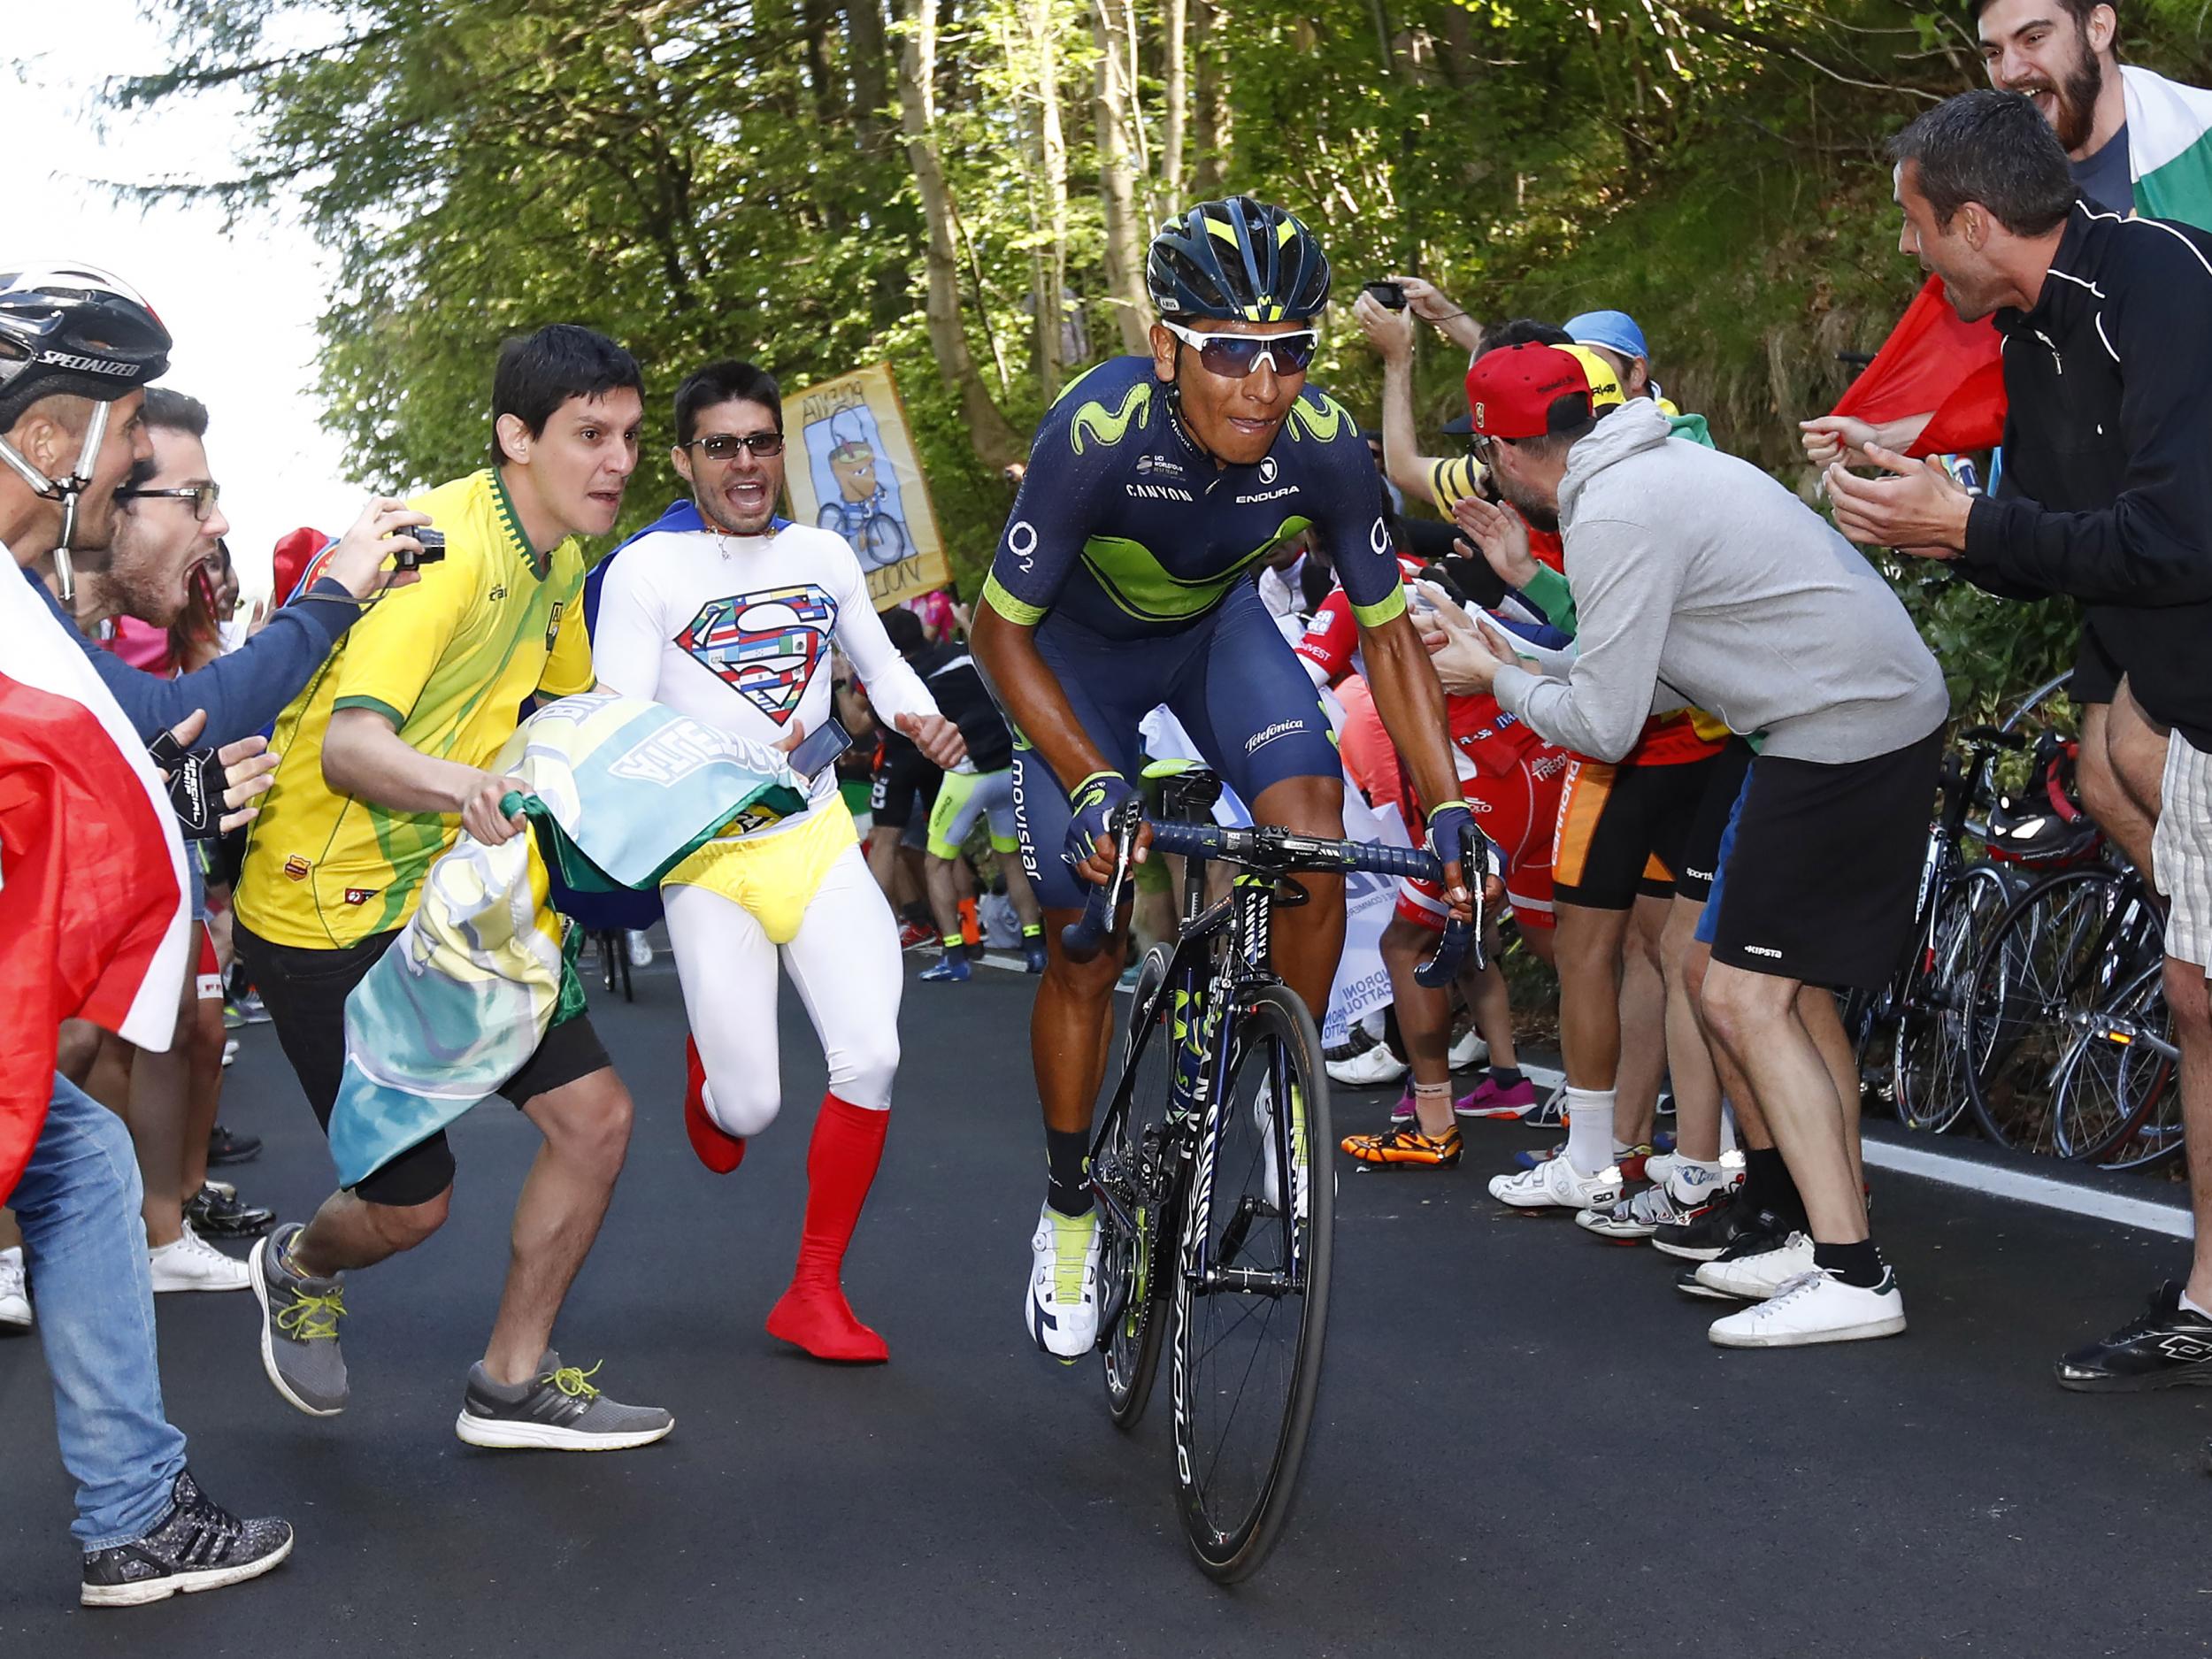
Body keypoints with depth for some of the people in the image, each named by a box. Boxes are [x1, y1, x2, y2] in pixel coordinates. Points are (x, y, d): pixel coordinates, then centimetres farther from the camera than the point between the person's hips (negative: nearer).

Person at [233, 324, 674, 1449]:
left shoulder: (557, 561, 4)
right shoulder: (445, 547, -25)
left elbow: (570, 705, 22)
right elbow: (347, 744, -36)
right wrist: (458, 784, -58)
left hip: (448, 896, 8)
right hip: (327, 910, -8)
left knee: (595, 1116, -2)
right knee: (411, 1205, 0)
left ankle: (513, 1386, 14)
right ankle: (300, 1271, 36)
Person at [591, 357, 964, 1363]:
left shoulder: (823, 554, 7)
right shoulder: (645, 572, -7)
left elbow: (880, 662, 21)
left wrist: (923, 718, 0)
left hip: (818, 837, 3)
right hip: (710, 855, -3)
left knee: (870, 1059, -14)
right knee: (751, 1107, -5)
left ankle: (815, 1294, 2)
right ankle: (709, 1072, 36)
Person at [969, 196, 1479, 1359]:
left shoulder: (1321, 444, -29)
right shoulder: (1097, 432, -37)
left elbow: (1387, 632, -15)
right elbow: (1000, 630, -26)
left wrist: (1449, 809, -23)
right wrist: (1093, 783, -39)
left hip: (1216, 628, 2)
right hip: (1081, 647, -2)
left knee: (1311, 823, -26)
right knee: (1087, 945, -4)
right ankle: (1068, 1215, 18)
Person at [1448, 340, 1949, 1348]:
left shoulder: (1613, 516, -17)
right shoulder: (1653, 466, 14)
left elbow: (1605, 725, -15)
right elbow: (1638, 654, 16)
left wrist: (1502, 678, 2)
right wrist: (1528, 575, 18)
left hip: (1839, 732, -10)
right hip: (1889, 710, 10)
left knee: (1743, 998, -9)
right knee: (1785, 990, 14)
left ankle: (1850, 1279, -11)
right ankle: (1832, 1239, 18)